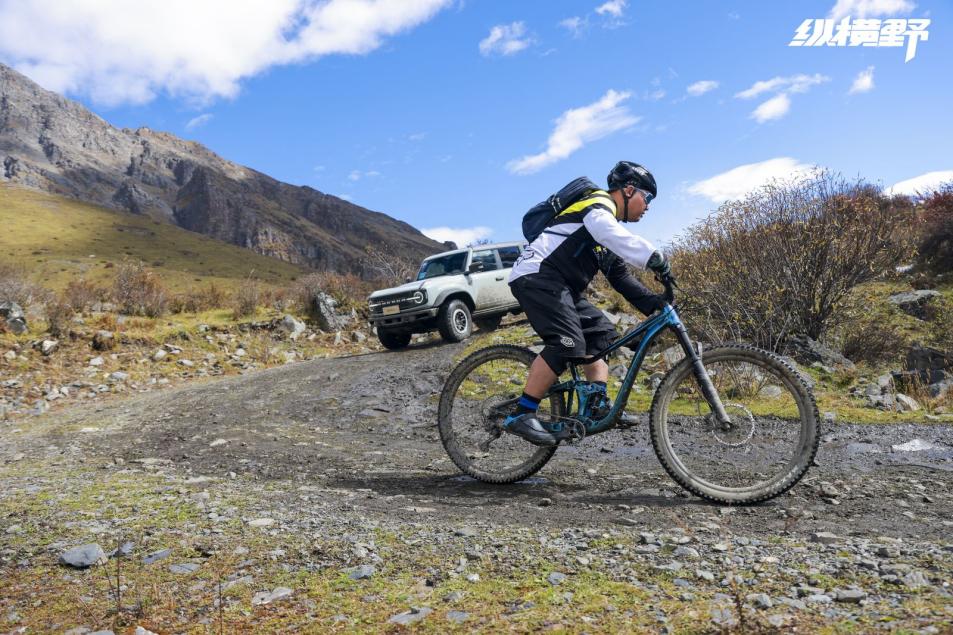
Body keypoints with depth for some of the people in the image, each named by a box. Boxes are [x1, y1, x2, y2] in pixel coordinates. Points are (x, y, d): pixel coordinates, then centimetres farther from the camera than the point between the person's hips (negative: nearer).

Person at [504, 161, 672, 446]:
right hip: (537, 276, -11)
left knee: (601, 332, 8)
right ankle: (520, 415, -22)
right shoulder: (598, 205, -5)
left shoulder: (608, 222, 25)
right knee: (567, 343, -24)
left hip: (561, 286, 11)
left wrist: (650, 301, 7)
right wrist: (655, 258, -37)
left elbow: (619, 276, 19)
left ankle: (599, 402, -1)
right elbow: (617, 237, -29)